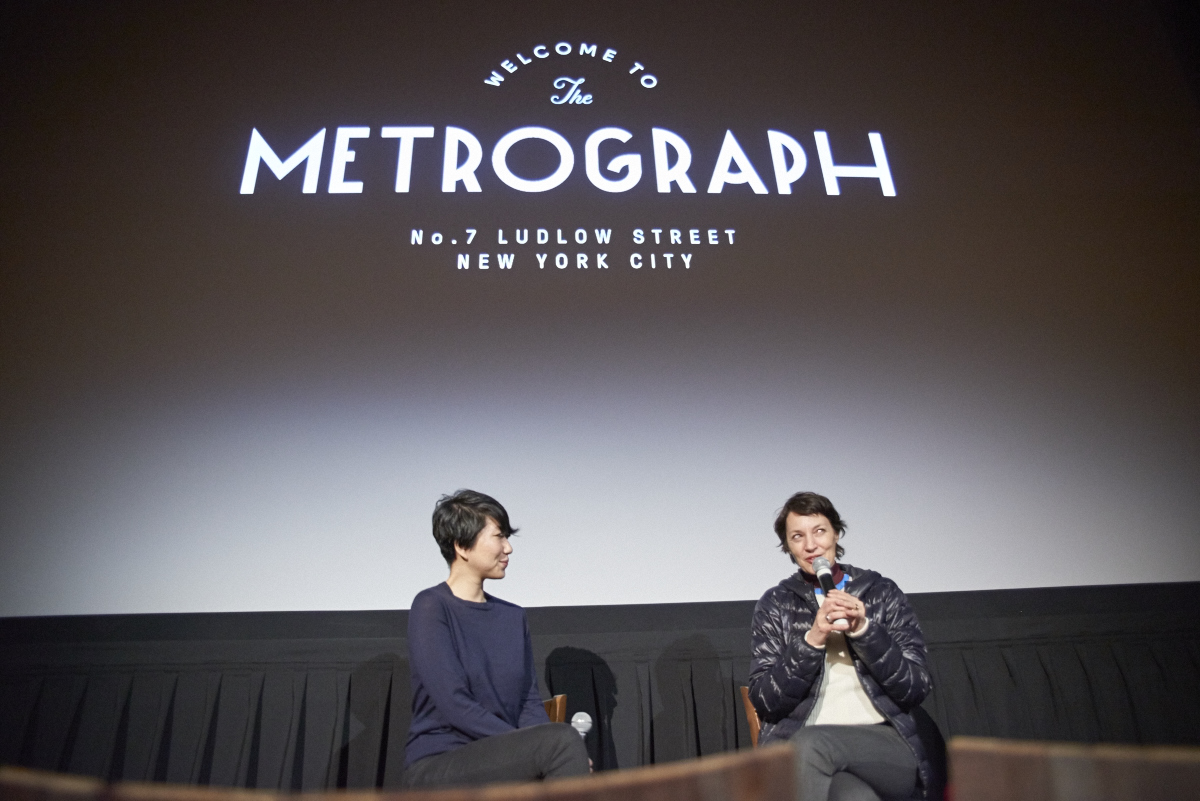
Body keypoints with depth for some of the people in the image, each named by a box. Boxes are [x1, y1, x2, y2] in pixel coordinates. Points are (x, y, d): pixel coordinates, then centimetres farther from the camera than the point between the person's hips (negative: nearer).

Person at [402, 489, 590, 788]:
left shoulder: (514, 617, 13)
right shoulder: (431, 607, -7)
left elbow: (530, 702, 8)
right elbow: (454, 704, -15)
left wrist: (541, 750, -13)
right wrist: (529, 746, -19)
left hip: (500, 763, 5)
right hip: (436, 766, -5)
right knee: (563, 739, -27)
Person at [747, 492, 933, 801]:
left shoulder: (882, 591, 9)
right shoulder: (775, 604, 9)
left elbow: (918, 688, 4)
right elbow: (763, 701, 1)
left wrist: (864, 630, -10)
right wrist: (812, 640, -12)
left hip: (884, 746, 1)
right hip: (799, 749, -1)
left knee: (810, 744, -33)